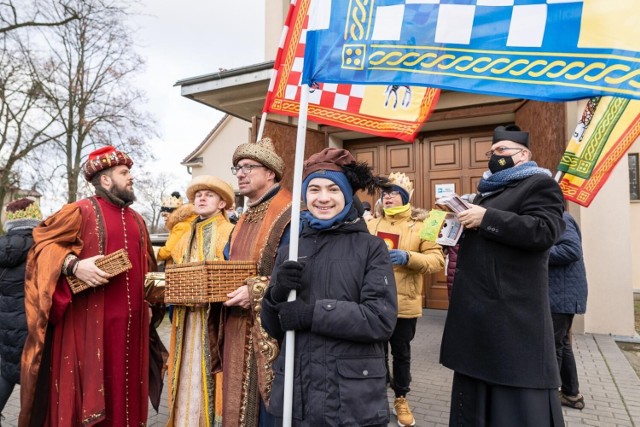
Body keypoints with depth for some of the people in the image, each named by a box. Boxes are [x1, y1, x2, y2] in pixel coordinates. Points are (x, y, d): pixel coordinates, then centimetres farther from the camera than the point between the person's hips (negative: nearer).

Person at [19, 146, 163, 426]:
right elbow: (42, 244, -8)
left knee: (124, 385, 13)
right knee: (86, 386, 3)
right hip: (87, 320, -5)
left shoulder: (137, 220, 15)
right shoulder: (80, 211, -4)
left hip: (130, 321, 6)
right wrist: (73, 265, -22)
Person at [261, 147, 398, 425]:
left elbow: (381, 320, -15)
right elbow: (272, 327, 7)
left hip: (353, 397, -3)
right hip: (296, 392, 3)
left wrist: (310, 313, -19)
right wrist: (276, 295, -14)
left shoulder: (371, 248, -5)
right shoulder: (288, 251, 6)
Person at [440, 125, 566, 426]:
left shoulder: (539, 184, -5)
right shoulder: (488, 190, 21)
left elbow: (544, 231, -22)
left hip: (511, 311, -9)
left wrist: (485, 218, -21)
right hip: (477, 306, 9)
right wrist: (458, 223, 9)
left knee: (518, 402, 1)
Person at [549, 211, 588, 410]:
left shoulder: (558, 218, -14)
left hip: (561, 295, -10)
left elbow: (573, 250, -27)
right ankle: (571, 393, 28)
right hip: (558, 295, 10)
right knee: (561, 345, 17)